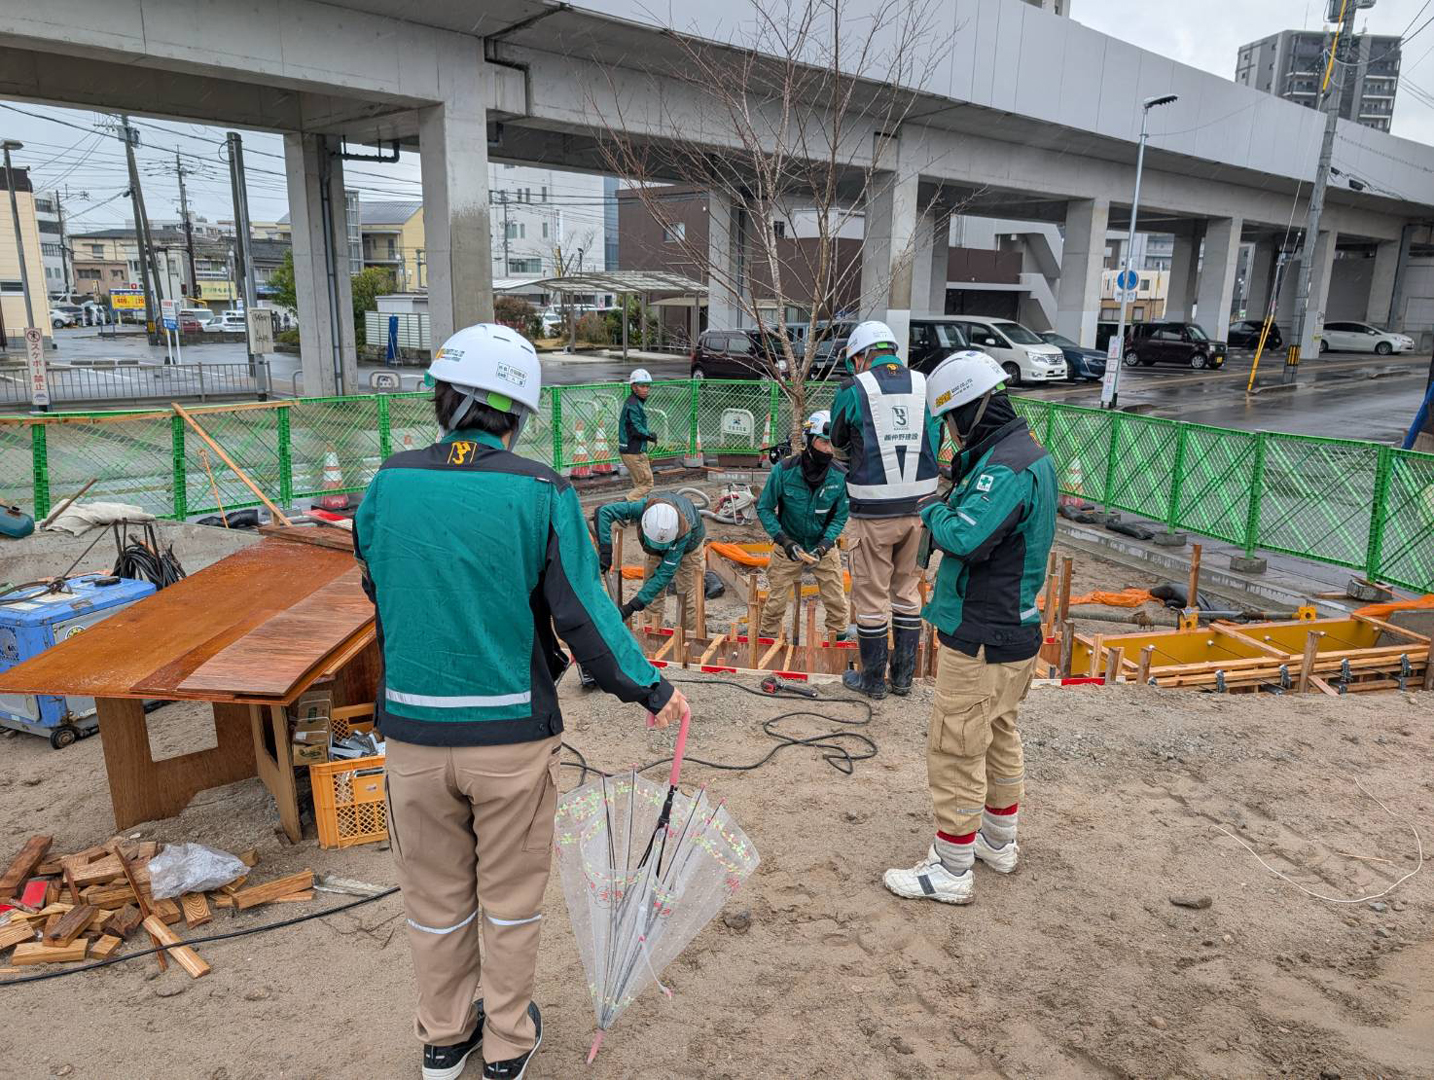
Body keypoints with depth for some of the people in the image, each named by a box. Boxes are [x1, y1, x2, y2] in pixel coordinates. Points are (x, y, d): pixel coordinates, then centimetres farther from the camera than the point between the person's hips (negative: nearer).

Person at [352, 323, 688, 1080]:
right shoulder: (541, 493, -14)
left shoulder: (387, 484, -5)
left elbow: (379, 592, 7)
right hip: (511, 732, -2)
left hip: (413, 728, 3)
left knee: (435, 897, 21)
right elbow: (583, 613, -14)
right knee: (509, 899, 18)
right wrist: (650, 690, -1)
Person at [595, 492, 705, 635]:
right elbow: (603, 511, -39)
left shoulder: (684, 533, -47)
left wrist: (633, 605, -47)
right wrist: (605, 551, -47)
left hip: (688, 544, -3)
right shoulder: (643, 507, -43)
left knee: (688, 592, -9)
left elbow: (665, 573, -43)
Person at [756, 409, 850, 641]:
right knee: (776, 601, 5)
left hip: (824, 546, 1)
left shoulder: (840, 476, -15)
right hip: (788, 545, -1)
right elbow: (764, 508, -11)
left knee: (836, 602, 5)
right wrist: (784, 540, -21)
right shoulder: (784, 470, -19)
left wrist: (824, 545, -19)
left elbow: (840, 517, -5)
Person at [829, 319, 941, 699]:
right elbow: (937, 442, 8)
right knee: (907, 591, 17)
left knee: (871, 596, 9)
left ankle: (873, 679, 21)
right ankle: (904, 676, 27)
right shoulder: (925, 386, 1)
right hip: (918, 508, 4)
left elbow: (838, 441, 7)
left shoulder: (854, 390, -8)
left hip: (874, 514, -4)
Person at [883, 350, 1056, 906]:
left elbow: (966, 538, -34)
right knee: (999, 738, 23)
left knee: (956, 753, 1)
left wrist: (934, 512, -15)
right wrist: (950, 509, 0)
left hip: (981, 640, -11)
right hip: (1013, 629, 11)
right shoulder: (1029, 451, 9)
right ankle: (999, 843, 40)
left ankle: (951, 871, 14)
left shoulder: (1006, 467, -24)